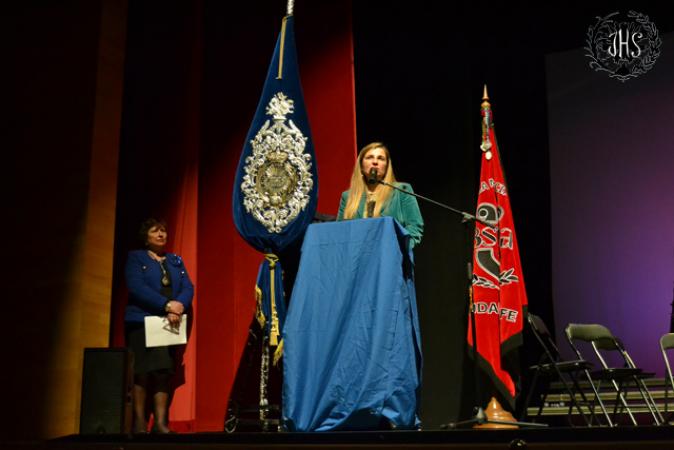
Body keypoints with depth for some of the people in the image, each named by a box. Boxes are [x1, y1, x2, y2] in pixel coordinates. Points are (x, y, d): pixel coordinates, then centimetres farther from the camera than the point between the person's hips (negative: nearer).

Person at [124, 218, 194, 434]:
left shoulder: (176, 260, 19)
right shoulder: (135, 257, 4)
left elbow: (188, 288, 7)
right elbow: (136, 287, -11)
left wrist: (179, 305, -15)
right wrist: (166, 305, -19)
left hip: (171, 323, 4)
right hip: (141, 321, -4)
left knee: (164, 371, 0)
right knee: (142, 371, -6)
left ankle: (160, 423, 1)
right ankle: (139, 422, -1)